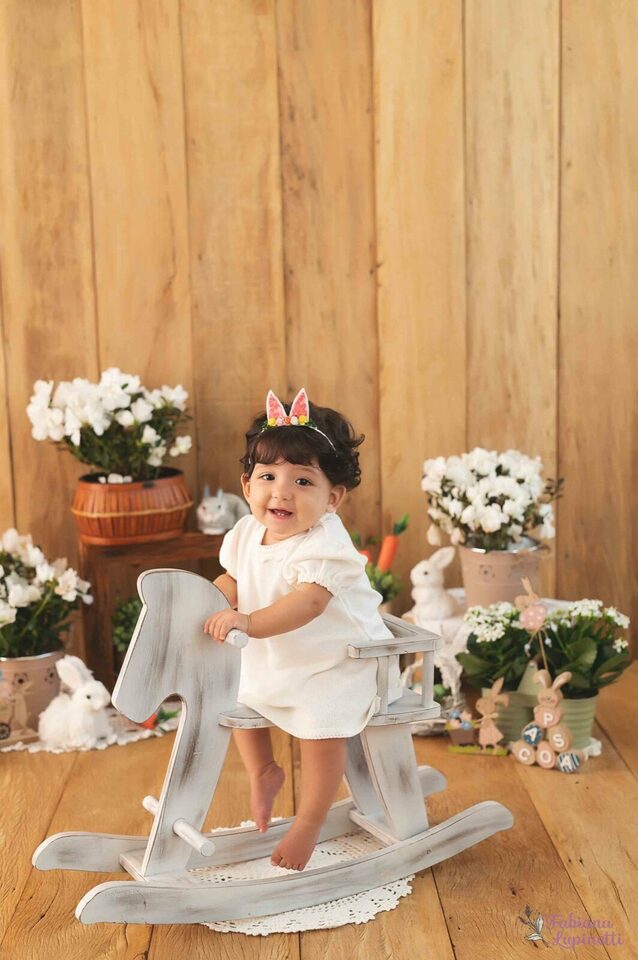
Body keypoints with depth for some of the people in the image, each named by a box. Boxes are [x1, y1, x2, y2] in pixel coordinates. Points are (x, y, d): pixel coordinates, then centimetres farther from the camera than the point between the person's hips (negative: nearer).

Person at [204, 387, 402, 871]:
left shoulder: (324, 546, -29)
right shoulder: (247, 534, -5)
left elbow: (307, 603, -43)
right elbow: (232, 581, 7)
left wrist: (248, 622, -54)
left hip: (339, 664, -8)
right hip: (273, 661, 8)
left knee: (321, 726, -21)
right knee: (239, 695, 14)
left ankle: (308, 825, -1)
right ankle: (264, 772, 38)